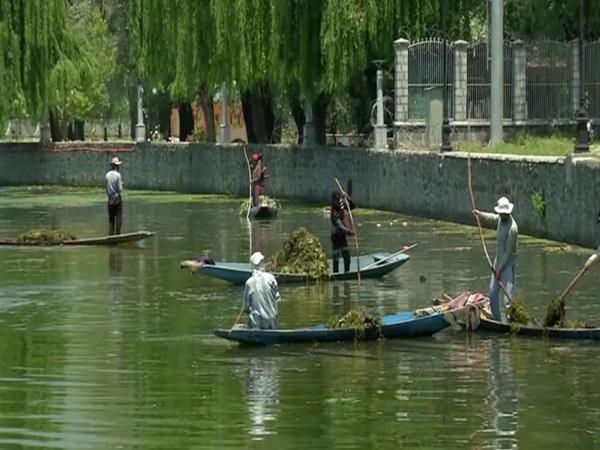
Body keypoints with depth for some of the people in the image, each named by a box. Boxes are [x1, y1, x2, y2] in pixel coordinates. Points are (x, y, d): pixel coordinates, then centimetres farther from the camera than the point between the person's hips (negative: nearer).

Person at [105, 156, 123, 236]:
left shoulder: (107, 175, 1)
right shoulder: (118, 175, -13)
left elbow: (107, 189, 5)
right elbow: (120, 189, -11)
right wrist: (121, 184, 7)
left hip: (110, 199, 5)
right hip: (117, 198, -5)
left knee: (111, 218, 9)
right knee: (118, 218, -1)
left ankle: (110, 234, 8)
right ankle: (117, 233, -4)